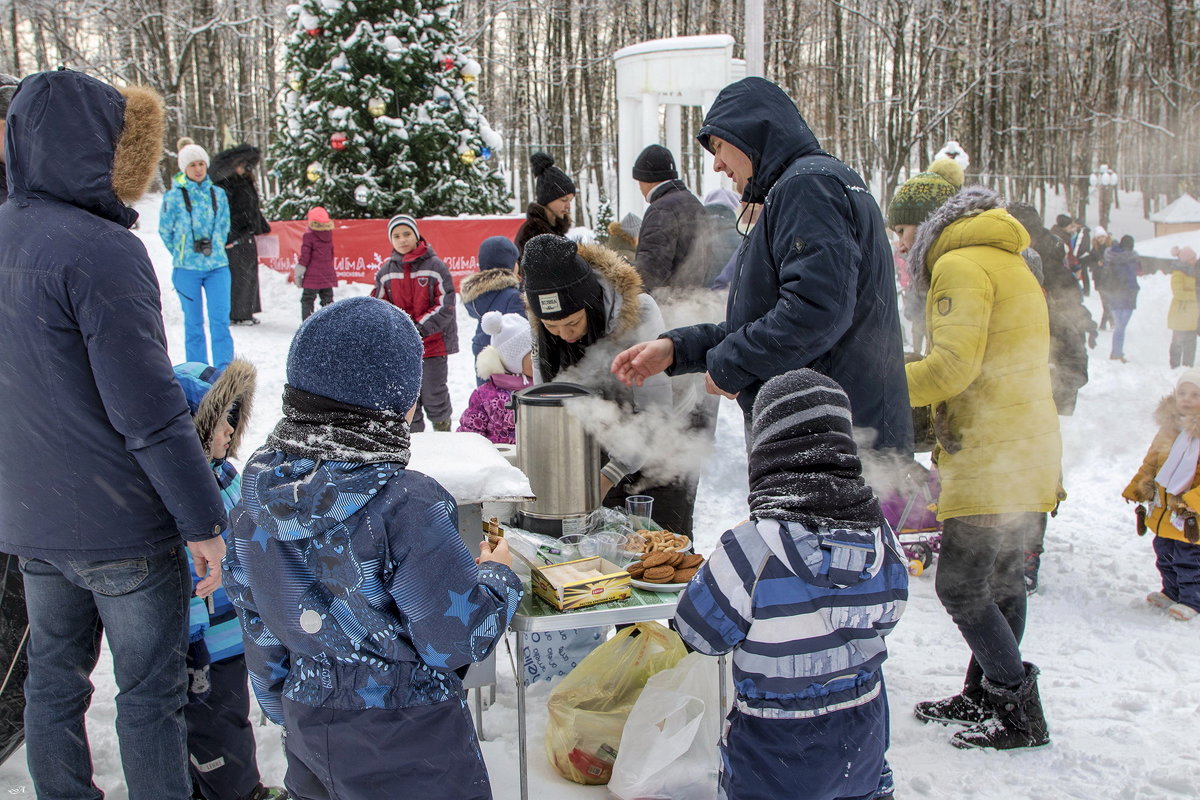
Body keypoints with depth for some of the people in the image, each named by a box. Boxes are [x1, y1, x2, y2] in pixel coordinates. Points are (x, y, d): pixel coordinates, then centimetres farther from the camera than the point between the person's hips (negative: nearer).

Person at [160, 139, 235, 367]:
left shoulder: (218, 194, 5)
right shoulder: (174, 195, -3)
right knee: (193, 323, 6)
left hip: (217, 265, 2)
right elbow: (165, 230, 6)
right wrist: (182, 254, 12)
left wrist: (215, 250, 13)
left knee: (220, 320, -4)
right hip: (187, 268, -2)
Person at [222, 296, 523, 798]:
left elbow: (259, 627, 5)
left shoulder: (259, 494, -7)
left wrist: (285, 710, 19)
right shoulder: (404, 507, -28)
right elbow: (461, 638, -20)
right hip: (406, 745, -6)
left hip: (307, 725, 6)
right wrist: (497, 574, -2)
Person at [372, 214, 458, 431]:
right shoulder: (385, 272, 7)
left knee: (433, 396, 1)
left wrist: (421, 328, -18)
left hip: (433, 342, -3)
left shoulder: (435, 266, -5)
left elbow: (445, 305, -9)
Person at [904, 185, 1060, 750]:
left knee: (960, 586, -5)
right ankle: (984, 695, 26)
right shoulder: (1014, 267, 23)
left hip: (990, 459, -10)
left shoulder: (960, 264, -8)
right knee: (1002, 579, 15)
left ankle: (1021, 715, 2)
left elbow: (953, 364, -21)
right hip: (1028, 450, 10)